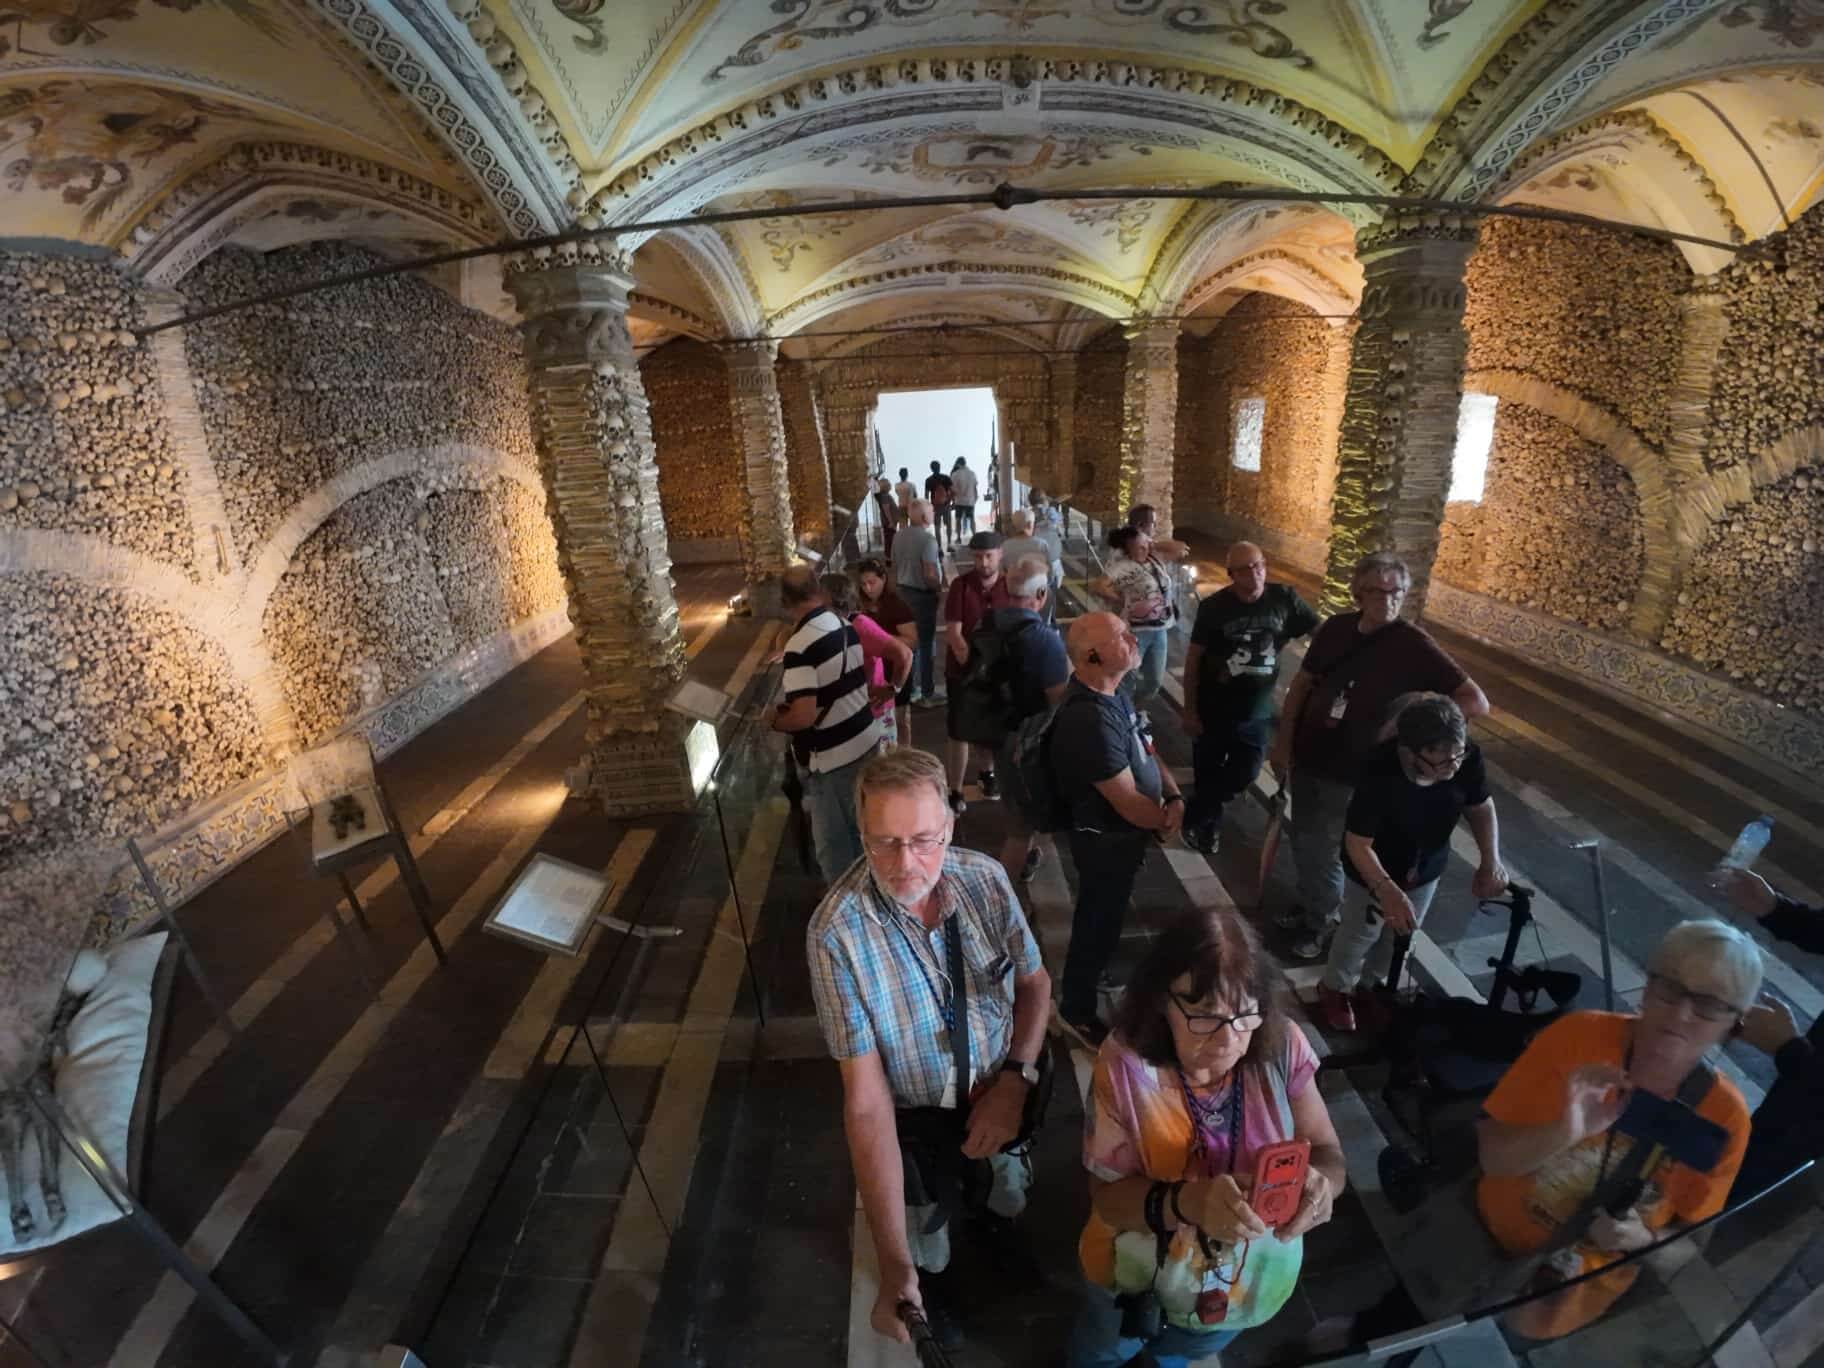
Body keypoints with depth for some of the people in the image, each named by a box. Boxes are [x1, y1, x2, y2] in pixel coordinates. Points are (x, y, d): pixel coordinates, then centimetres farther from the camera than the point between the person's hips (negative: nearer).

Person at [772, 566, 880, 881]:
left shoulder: (800, 646, -25)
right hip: (866, 740, 8)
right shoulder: (847, 627, 0)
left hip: (832, 758, -8)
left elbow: (804, 717, -29)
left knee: (833, 841, 12)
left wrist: (775, 721, -9)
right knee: (862, 826, 26)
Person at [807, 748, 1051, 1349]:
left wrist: (1014, 1081, -19)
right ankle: (929, 1279, 59)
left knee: (1012, 1203, 30)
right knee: (927, 1259, 25)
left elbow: (1034, 982, -5)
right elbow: (865, 1099, -29)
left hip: (1003, 1090, 2)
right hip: (916, 1120, -2)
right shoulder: (836, 932, -33)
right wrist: (894, 1264, -31)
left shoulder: (985, 878, -22)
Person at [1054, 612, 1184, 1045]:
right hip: (1107, 841, -9)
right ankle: (1077, 1009, 36)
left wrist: (1175, 796, -11)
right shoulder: (1090, 719, -35)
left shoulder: (1110, 693, -3)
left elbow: (1146, 752, 6)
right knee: (1099, 924, 13)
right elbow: (1129, 804, -29)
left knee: (1102, 919, 30)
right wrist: (1166, 819, -10)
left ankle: (1098, 975, 55)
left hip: (1118, 834, 9)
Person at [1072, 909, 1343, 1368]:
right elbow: (1107, 1196, -25)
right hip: (1137, 1278, -2)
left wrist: (1319, 1182, -38)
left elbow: (1328, 1152, -15)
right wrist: (1185, 1202, -44)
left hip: (1251, 1281, 3)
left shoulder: (1282, 1047, -25)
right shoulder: (1126, 1066, -32)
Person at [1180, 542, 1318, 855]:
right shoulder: (1214, 606, -13)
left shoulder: (1284, 599, -9)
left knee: (1244, 774, 7)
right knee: (1207, 775, 10)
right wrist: (1190, 710, -8)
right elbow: (1193, 658, -8)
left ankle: (1193, 818, 30)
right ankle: (1208, 825, 36)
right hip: (1212, 710, -2)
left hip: (1257, 713, 2)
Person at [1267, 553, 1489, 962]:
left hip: (1351, 772, -5)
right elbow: (1302, 683, 6)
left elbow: (1477, 703, -19)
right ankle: (1308, 904, 45)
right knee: (1302, 843, 20)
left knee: (1322, 850, 8)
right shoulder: (1336, 628, -4)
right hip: (1306, 757, 5)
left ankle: (1323, 923, 34)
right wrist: (1283, 740, 3)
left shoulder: (1412, 645, -17)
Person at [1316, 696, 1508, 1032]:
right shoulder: (1379, 774, -40)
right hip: (1374, 871, -5)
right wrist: (1388, 891, -42)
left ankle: (1369, 985, 53)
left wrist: (1491, 860, -20)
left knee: (1401, 935, 25)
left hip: (1427, 868, 5)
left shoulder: (1468, 757, -28)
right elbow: (1357, 845, -30)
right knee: (1360, 935, 17)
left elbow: (1481, 806, -6)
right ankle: (1334, 989, 47)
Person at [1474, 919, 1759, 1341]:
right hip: (1488, 1230, -1)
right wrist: (1564, 1133, -37)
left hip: (1583, 1276, 1)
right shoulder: (1578, 1036, -20)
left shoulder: (1724, 1116, -15)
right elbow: (1488, 1155, -20)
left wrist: (1643, 1239, -20)